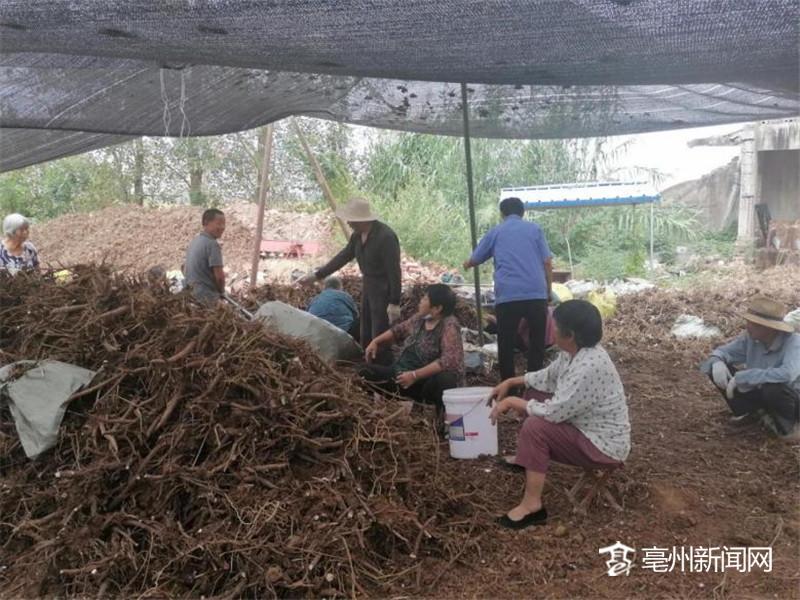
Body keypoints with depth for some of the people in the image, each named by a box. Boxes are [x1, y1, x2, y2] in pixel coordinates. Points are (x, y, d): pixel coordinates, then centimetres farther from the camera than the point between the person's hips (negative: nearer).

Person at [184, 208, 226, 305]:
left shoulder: (194, 241, 10)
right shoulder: (212, 244, -18)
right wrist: (221, 291, -3)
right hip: (206, 297, -9)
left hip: (191, 294, 9)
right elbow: (219, 275, -21)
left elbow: (185, 267, 19)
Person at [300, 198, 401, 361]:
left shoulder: (386, 236, -25)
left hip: (384, 291, -9)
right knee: (366, 336, 17)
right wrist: (316, 276, 10)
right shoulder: (358, 235, 1)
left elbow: (394, 271, -24)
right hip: (368, 288, 9)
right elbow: (343, 257, 10)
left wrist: (394, 303, -24)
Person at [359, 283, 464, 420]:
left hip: (434, 381, -7)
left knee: (443, 380, -41)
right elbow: (399, 329, 21)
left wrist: (415, 375, -33)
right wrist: (375, 341, 7)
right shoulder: (420, 318, 1)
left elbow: (449, 361, -33)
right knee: (366, 372, -1)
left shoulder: (449, 326, -20)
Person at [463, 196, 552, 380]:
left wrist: (467, 265, 47)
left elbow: (474, 260, 24)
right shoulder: (534, 229, 14)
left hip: (507, 296, 0)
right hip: (536, 294, 1)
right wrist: (549, 292, 14)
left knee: (506, 346, 9)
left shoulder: (495, 232, 14)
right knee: (536, 343, 11)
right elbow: (547, 263, 6)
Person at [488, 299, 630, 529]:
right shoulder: (574, 352, -3)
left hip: (603, 445, -10)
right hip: (586, 427, 10)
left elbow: (553, 412, -30)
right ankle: (525, 459, 31)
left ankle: (532, 506, -14)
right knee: (533, 407, 14)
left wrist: (513, 402, -17)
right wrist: (511, 383, 10)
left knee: (535, 427, -23)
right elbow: (548, 377, 16)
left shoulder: (589, 367, -32)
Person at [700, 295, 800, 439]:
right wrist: (717, 362, -24)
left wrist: (741, 378, -41)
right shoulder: (751, 338, -11)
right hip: (760, 392, 6)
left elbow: (787, 374, -46)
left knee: (773, 389, -40)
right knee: (718, 370, -9)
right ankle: (750, 412, 8)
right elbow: (724, 351, 2)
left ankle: (787, 424, -7)